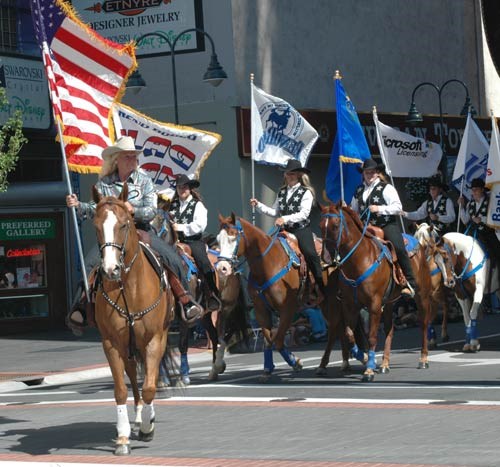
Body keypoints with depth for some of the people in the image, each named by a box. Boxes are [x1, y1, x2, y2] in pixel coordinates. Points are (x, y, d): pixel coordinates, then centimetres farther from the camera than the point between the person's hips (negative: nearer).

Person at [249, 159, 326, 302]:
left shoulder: (306, 192, -6)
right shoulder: (282, 192, 11)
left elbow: (304, 214, -16)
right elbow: (274, 212, 13)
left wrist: (285, 219, -26)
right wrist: (258, 205, 2)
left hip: (302, 230, -6)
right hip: (286, 231, 6)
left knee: (310, 255, -17)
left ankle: (322, 289, -9)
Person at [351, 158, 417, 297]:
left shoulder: (386, 188, -1)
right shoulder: (359, 191, 16)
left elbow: (397, 207, -10)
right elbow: (354, 210, 28)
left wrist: (379, 209, -19)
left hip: (387, 225, -6)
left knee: (398, 248, -27)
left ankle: (410, 284, -22)